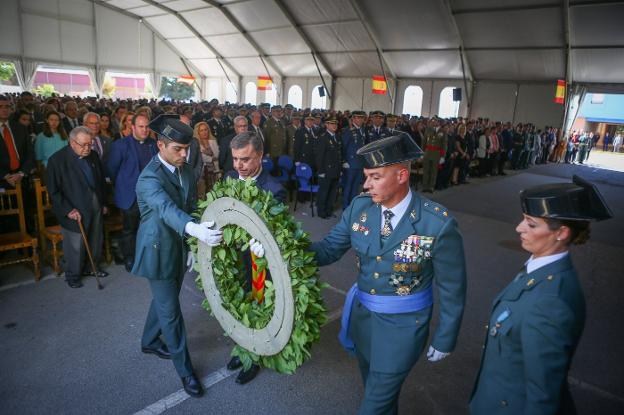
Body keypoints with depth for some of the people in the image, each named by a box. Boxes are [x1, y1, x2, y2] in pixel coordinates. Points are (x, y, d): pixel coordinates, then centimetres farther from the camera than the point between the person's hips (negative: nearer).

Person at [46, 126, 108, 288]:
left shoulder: (93, 156, 3)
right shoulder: (57, 160, -12)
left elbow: (101, 181, 13)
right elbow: (53, 190, -11)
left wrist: (103, 203, 13)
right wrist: (68, 210, -16)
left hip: (96, 208, 5)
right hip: (75, 211, -5)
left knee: (96, 242, 15)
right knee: (75, 246, 6)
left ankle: (90, 268, 37)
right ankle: (72, 275, 27)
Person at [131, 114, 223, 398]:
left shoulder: (185, 170, 0)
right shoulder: (149, 178, -25)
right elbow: (167, 209, -44)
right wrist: (193, 229, -63)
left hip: (179, 247, 7)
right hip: (158, 251, -7)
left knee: (164, 300, 25)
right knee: (171, 312, 4)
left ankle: (150, 341, 49)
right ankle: (185, 369, 19)